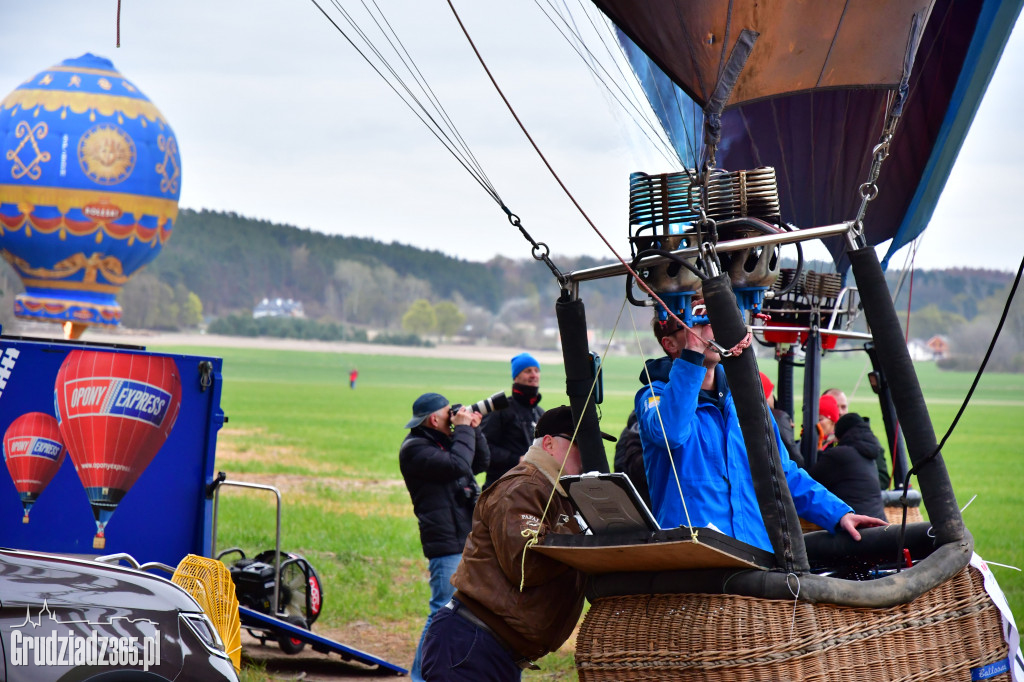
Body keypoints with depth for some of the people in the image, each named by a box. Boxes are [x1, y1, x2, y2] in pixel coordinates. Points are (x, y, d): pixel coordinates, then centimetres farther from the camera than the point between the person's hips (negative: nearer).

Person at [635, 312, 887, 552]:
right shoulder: (656, 395, 3)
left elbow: (783, 474, 26)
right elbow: (670, 432, -23)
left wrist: (839, 514, 15)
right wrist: (692, 355, -22)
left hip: (761, 550, 4)